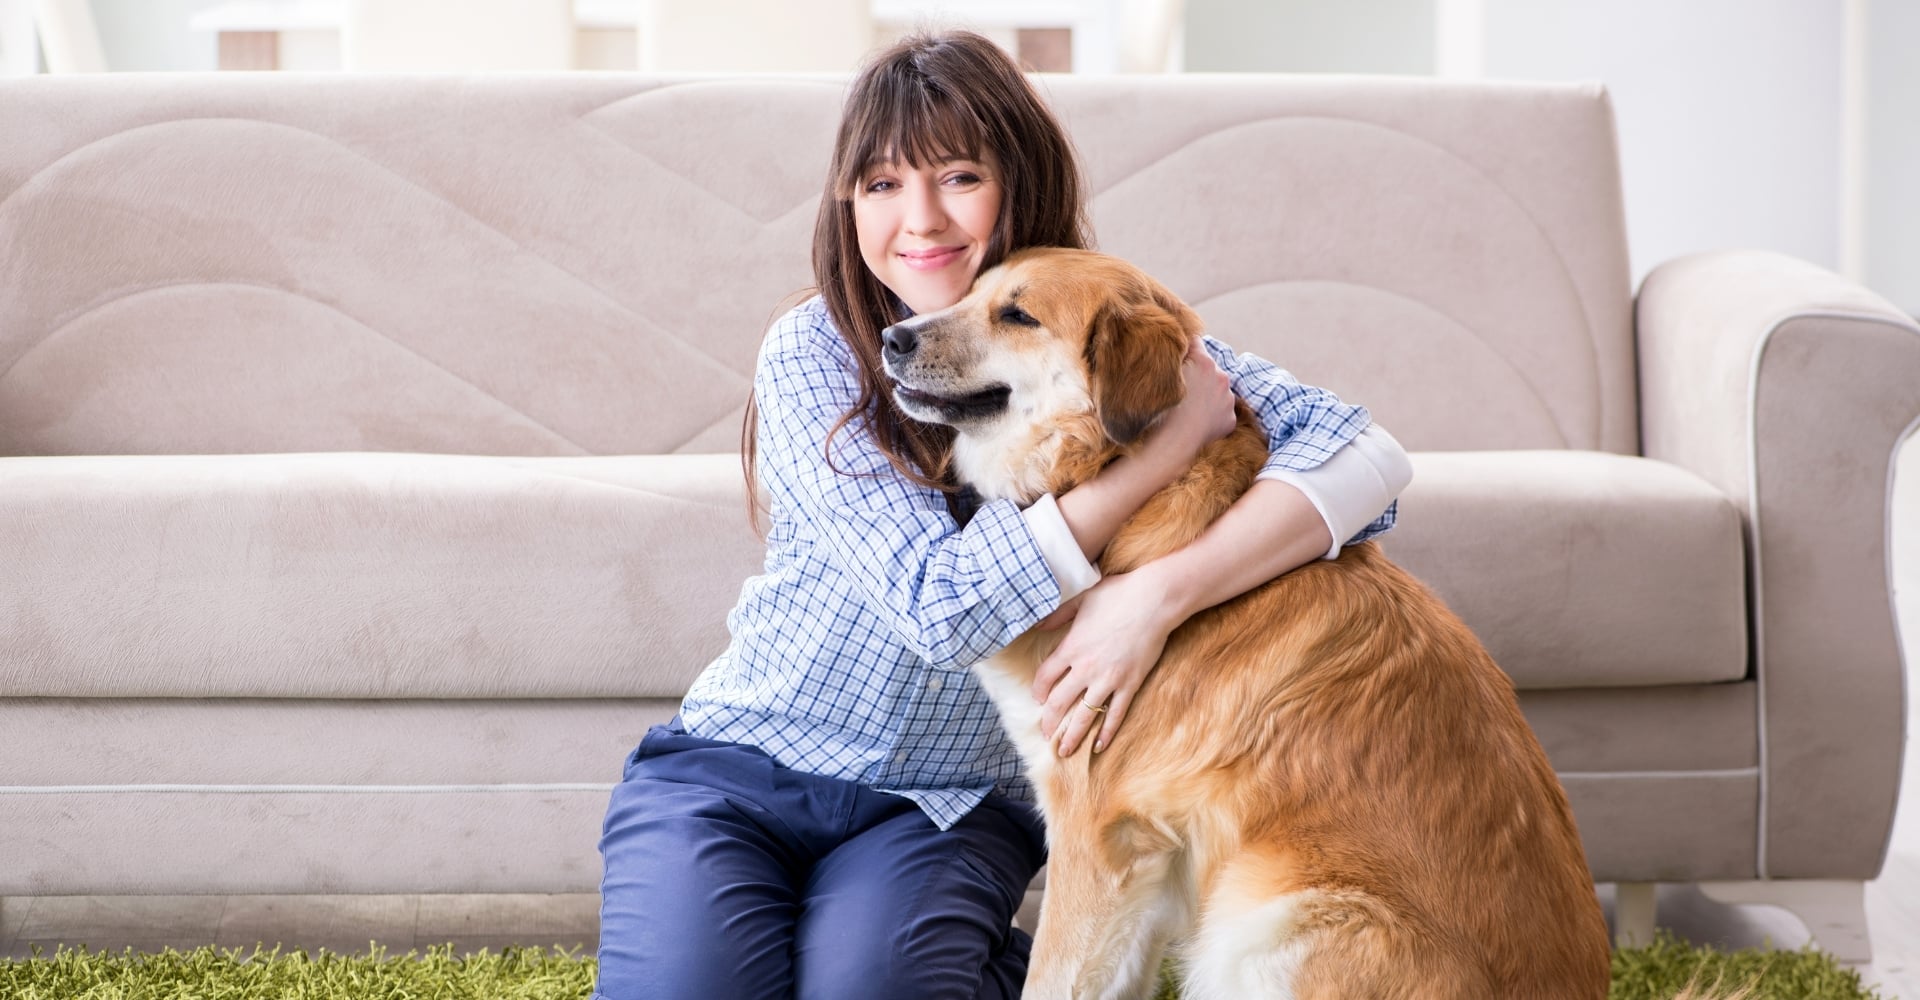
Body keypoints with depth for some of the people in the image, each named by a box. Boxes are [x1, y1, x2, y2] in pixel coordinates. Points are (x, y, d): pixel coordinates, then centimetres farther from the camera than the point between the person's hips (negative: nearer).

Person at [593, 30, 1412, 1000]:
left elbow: (1362, 455, -18)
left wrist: (1160, 594, -33)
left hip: (949, 808, 1)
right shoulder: (813, 355, -13)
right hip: (733, 770, 0)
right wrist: (1174, 434, -25)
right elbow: (942, 607, -24)